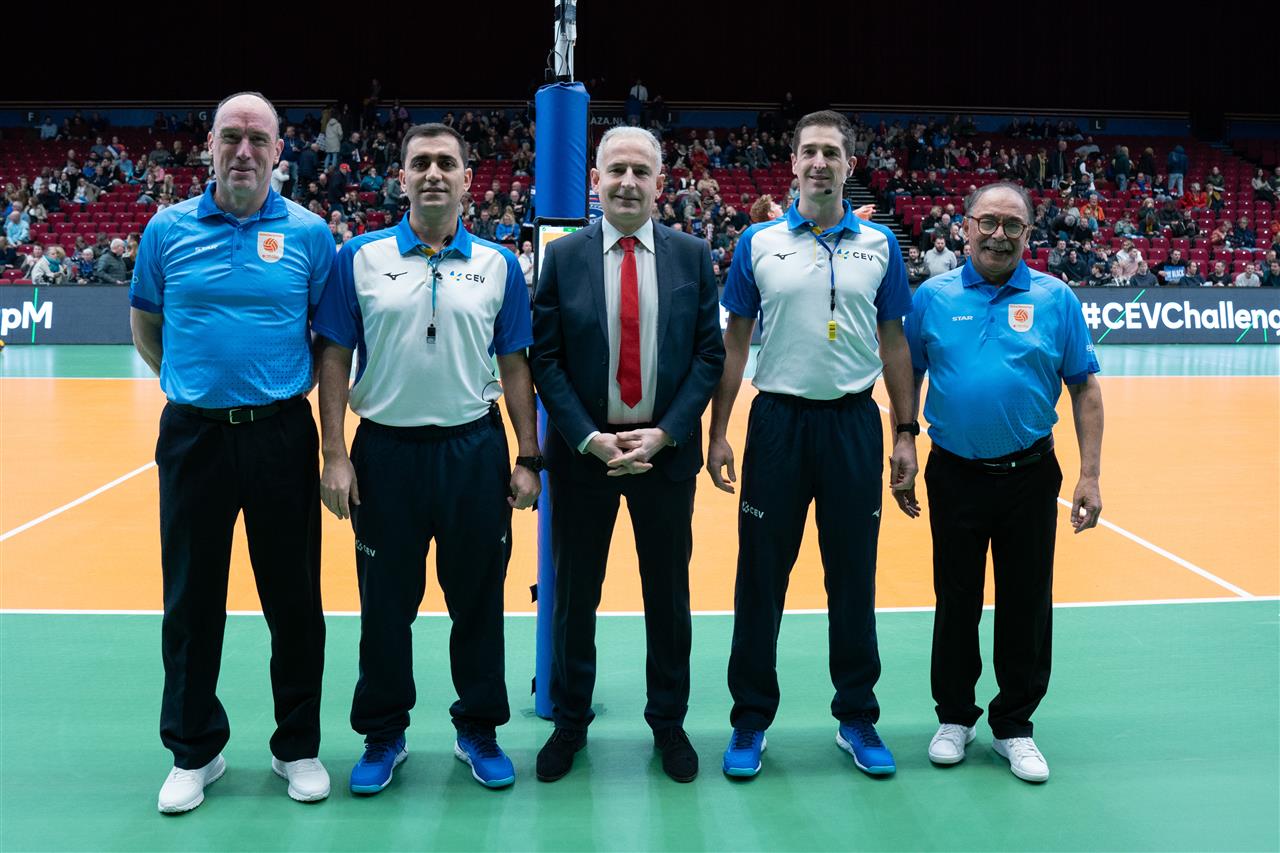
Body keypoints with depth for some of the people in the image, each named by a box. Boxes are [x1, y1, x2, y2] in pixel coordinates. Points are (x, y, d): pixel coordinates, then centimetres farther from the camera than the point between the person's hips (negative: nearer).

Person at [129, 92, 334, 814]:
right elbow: (145, 322, 16)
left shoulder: (309, 233, 0)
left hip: (281, 434, -1)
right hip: (193, 435, 1)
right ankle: (195, 751, 25)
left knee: (294, 597, 7)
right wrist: (185, 382, 8)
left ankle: (298, 746, 23)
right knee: (192, 599, 9)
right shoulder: (169, 229, 4)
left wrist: (298, 388, 0)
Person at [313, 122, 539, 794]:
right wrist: (334, 456, -5)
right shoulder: (359, 258, 0)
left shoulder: (498, 265, 4)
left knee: (478, 599, 10)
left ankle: (479, 729, 27)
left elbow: (514, 366, 6)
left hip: (474, 449, 1)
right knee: (386, 604, 9)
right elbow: (334, 360, 1)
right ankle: (383, 735, 27)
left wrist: (527, 458, 2)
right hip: (385, 451, -1)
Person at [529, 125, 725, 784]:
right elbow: (545, 358, -3)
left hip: (665, 450, 1)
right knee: (574, 594, 10)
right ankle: (569, 722, 28)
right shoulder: (563, 257, -1)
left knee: (668, 593, 11)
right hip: (583, 450, 0)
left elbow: (709, 354, -1)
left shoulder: (692, 255, 1)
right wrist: (589, 438, -12)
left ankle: (668, 723, 29)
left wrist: (663, 434, -11)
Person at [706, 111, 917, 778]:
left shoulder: (880, 245, 5)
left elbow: (893, 343, 8)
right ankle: (750, 720, 18)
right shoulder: (758, 243, 2)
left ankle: (857, 718, 23)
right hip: (778, 420, -1)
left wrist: (906, 434, 4)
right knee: (761, 576, 4)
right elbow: (735, 341, 5)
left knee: (853, 576, 8)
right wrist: (717, 433, 0)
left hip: (853, 423, 1)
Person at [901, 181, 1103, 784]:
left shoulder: (1056, 299, 0)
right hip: (955, 475, 0)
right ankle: (954, 716, 28)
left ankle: (1013, 724, 24)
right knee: (956, 601, 11)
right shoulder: (933, 297, 1)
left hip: (1029, 477, 0)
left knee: (1027, 604, 8)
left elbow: (1084, 389, 1)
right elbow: (908, 381, 6)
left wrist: (1090, 476, -4)